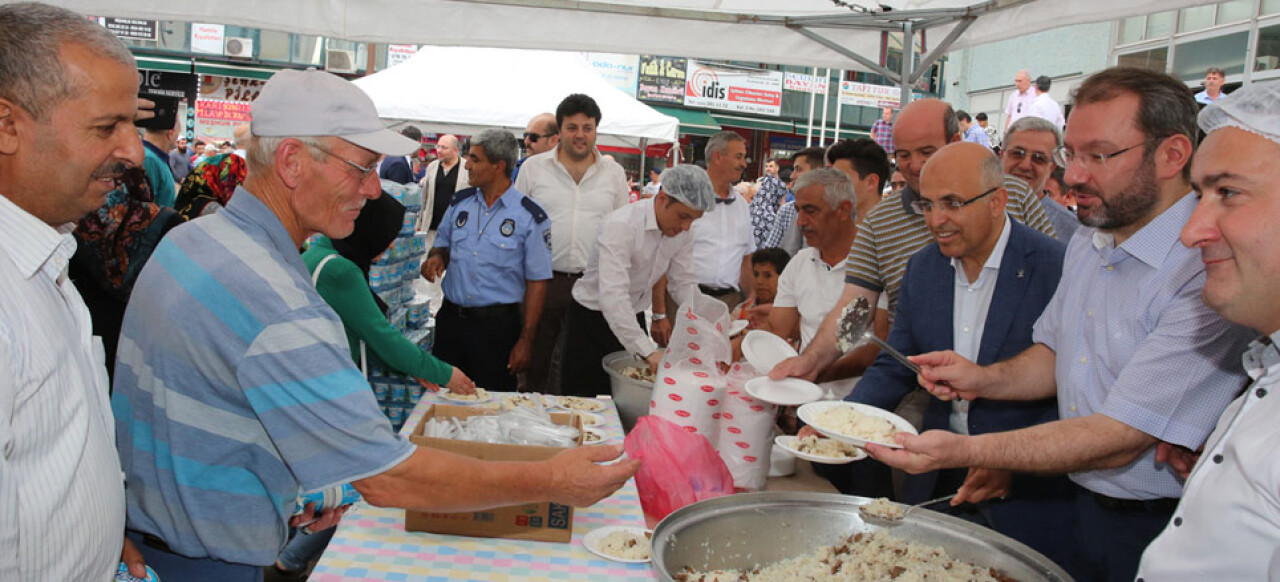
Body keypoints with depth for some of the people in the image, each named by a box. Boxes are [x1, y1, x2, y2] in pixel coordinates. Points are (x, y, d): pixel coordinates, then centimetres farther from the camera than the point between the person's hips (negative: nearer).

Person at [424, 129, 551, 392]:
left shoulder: (529, 216, -8)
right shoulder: (459, 202, 6)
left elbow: (537, 282, -7)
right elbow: (442, 245, 21)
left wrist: (525, 340, -9)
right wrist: (437, 257, -4)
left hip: (498, 325, -4)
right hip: (450, 318, 4)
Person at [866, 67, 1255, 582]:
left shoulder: (1210, 273, -27)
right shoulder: (1087, 243, 3)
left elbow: (1120, 437, -28)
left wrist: (965, 452, -34)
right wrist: (985, 379, -6)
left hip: (1157, 528, -7)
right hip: (1082, 507, 7)